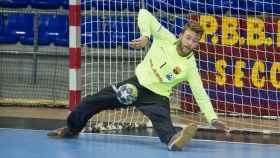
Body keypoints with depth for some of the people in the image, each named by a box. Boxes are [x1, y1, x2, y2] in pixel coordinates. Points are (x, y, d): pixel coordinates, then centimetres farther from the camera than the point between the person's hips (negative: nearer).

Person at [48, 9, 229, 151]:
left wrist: (213, 118, -24)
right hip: (136, 84, 3)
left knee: (162, 118, -37)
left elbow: (200, 94, -14)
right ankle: (72, 129, 31)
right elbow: (144, 14, -11)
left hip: (156, 97, -3)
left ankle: (173, 139, -69)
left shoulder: (190, 67, -13)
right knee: (92, 102, 6)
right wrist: (145, 36, -26)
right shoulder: (166, 39, -10)